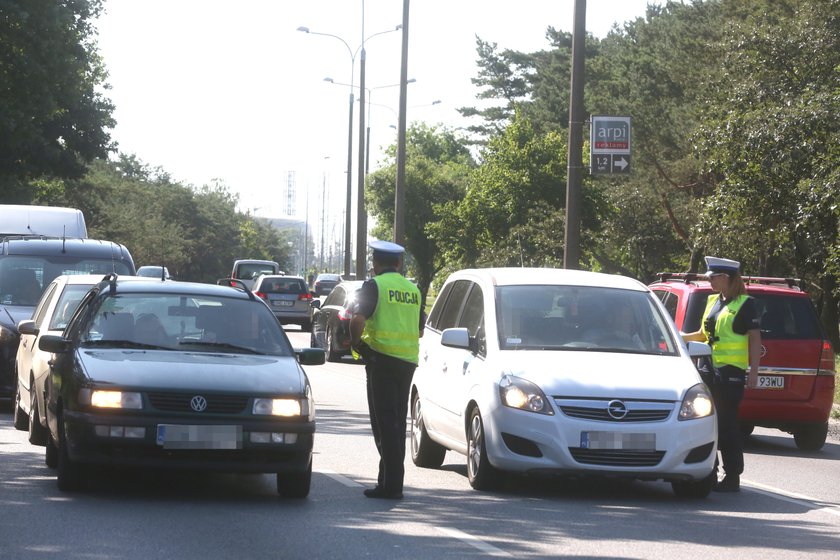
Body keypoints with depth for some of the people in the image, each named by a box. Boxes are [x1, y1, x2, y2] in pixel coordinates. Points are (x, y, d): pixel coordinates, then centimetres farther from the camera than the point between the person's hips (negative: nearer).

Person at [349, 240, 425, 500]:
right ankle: (391, 479, 18)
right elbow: (420, 329, 19)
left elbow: (358, 319, -17)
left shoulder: (374, 285, -6)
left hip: (382, 359, -6)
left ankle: (391, 484, -11)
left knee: (384, 422, -6)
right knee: (397, 421, 14)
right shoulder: (413, 289, 15)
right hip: (408, 360, 6)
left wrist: (356, 342, -2)